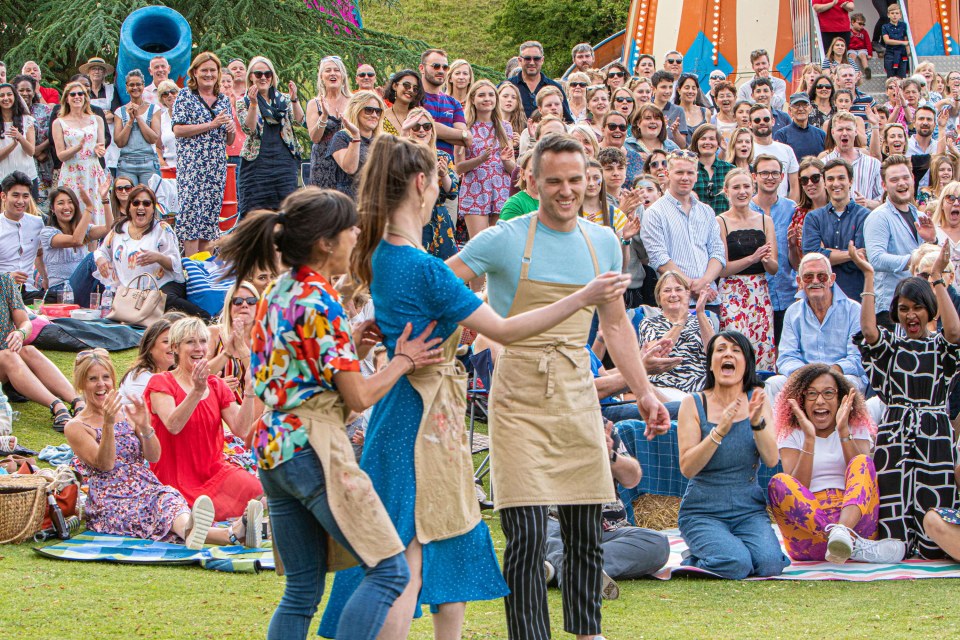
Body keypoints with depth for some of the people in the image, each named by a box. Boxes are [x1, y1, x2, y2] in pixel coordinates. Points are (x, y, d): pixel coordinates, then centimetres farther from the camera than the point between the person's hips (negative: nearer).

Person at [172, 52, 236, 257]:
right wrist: (211, 125, -12)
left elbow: (229, 141, 21)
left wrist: (232, 130, -3)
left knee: (211, 211, 3)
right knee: (191, 210, -11)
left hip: (217, 165, 5)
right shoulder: (185, 96, 1)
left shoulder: (224, 99, 16)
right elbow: (178, 130, -10)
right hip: (191, 164, -5)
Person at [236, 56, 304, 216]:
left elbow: (299, 121, -2)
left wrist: (294, 99, -17)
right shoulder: (243, 102, 7)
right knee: (255, 210, -6)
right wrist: (253, 104, -19)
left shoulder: (283, 99, 13)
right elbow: (249, 129, -7)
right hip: (257, 161, -2)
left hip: (285, 162, 2)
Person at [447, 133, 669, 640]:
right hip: (520, 398, -4)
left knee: (587, 533, 9)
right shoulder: (504, 240, -6)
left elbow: (615, 326, 18)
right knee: (527, 535, -11)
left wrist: (644, 393, 14)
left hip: (578, 398, 5)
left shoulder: (603, 243, 10)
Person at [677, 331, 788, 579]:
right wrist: (720, 431, -27)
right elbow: (687, 468, -14)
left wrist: (757, 422, -24)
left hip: (749, 510, 2)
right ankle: (695, 561, 5)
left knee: (769, 564, -25)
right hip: (702, 511, -2)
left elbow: (772, 460, -7)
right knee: (736, 564, -28)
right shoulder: (694, 404, -3)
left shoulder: (756, 399, 4)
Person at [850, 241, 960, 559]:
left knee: (932, 547, -4)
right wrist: (868, 276, -11)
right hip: (893, 436, 1)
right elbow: (868, 330, -10)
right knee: (891, 538, -6)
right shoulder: (890, 344, 12)